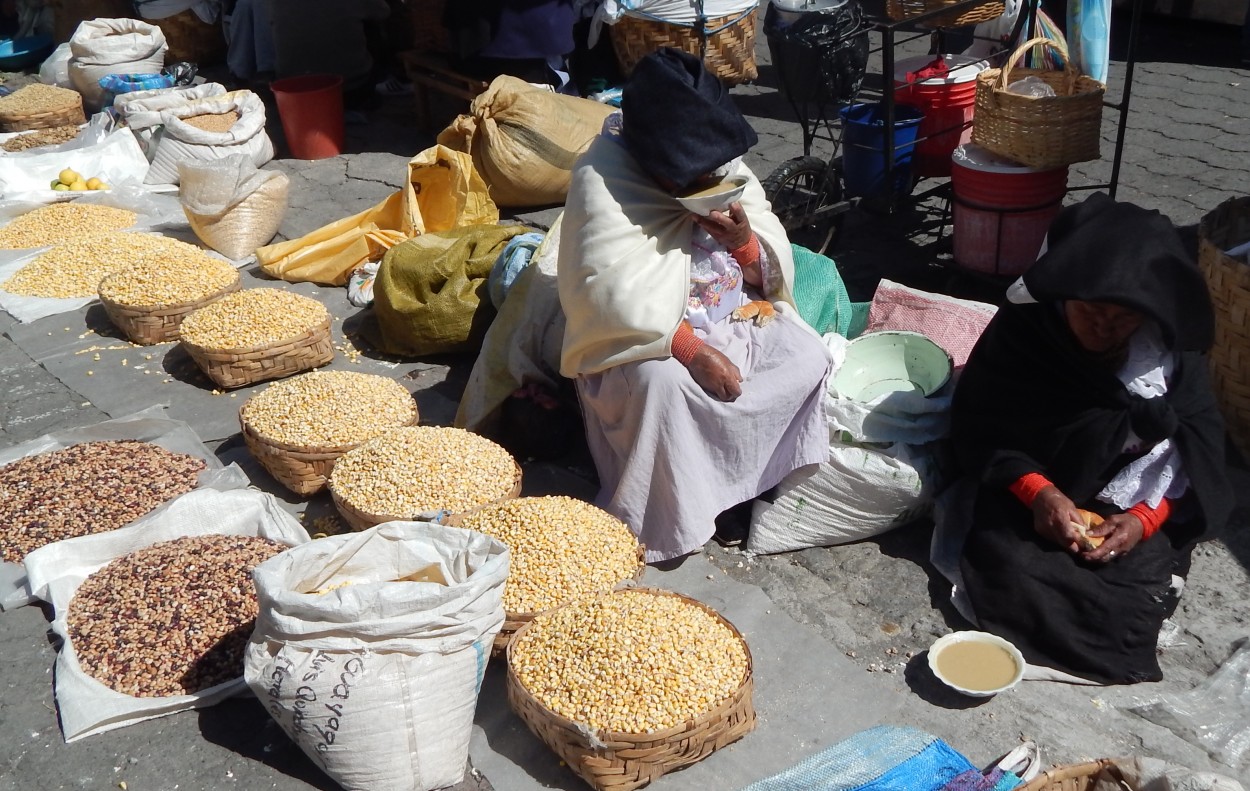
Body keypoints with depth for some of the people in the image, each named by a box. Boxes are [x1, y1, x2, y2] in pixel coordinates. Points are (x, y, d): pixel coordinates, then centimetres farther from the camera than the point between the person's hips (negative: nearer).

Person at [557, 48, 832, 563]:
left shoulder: (726, 166, -1)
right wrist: (691, 350, -31)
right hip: (644, 337, -5)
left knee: (806, 357, -14)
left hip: (733, 321, 6)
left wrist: (745, 242, -21)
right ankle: (655, 528, -15)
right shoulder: (601, 178, -18)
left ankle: (772, 487, -1)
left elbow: (773, 271, 2)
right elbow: (611, 294, -27)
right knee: (662, 383, -35)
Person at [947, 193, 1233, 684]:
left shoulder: (1170, 348, -8)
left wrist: (1146, 518, -22)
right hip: (1029, 499, 0)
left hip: (1131, 510, 0)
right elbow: (976, 428, -7)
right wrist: (1036, 490, -24)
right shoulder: (1021, 328, -11)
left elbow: (1198, 443, -4)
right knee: (1010, 570, -26)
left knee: (1138, 588, -26)